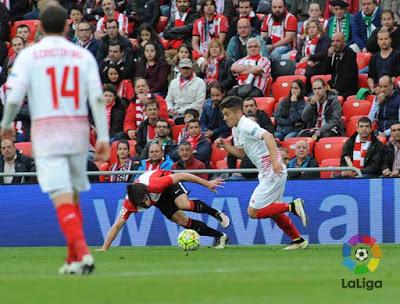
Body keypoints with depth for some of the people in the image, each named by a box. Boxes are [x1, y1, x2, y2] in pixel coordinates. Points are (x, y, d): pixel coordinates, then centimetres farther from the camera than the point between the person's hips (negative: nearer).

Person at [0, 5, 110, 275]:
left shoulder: (29, 55, 1)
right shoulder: (84, 55, 7)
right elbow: (97, 98, -3)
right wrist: (103, 137, -5)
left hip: (46, 133, -3)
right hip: (79, 132, 3)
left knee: (62, 198, -10)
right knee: (73, 196, 17)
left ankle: (82, 252, -27)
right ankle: (74, 260, 19)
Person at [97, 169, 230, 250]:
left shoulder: (154, 184, -44)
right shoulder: (129, 203, -35)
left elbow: (180, 176, -36)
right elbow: (117, 226, -28)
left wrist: (207, 183, -33)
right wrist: (104, 249, -34)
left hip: (170, 185, -3)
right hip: (159, 199, 3)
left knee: (183, 204, -33)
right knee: (181, 220, -8)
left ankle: (216, 213, -7)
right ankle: (219, 236, 6)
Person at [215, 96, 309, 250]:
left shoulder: (246, 126, -17)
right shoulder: (236, 130, 14)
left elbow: (267, 136, -33)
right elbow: (241, 152, 25)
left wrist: (274, 160, -43)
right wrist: (225, 146, 8)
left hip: (273, 172, -10)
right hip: (267, 174, 10)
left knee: (253, 212, -10)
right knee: (273, 212, 20)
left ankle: (292, 206, -9)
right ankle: (298, 240, 26)